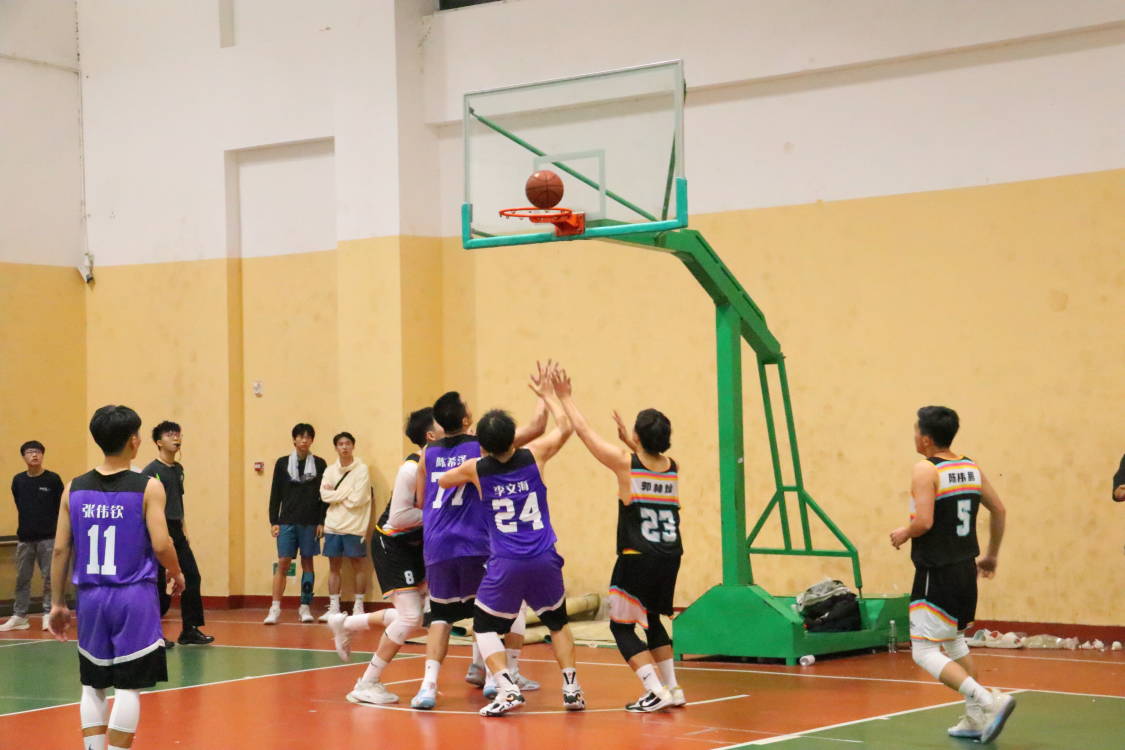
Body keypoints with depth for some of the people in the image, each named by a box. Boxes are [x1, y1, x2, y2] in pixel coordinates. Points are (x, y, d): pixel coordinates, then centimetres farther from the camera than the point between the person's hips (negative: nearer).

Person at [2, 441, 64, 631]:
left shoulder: (53, 479, -5)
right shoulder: (18, 480, 4)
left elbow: (61, 507, -1)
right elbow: (19, 506, 15)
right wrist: (24, 526, 11)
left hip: (48, 537, -3)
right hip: (24, 538, 3)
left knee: (50, 577, 0)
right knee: (22, 578, 7)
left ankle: (48, 614, 8)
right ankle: (19, 616, 14)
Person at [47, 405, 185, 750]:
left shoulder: (75, 489, 3)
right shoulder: (148, 487, -8)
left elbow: (60, 549, 4)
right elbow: (161, 546, -12)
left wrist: (57, 604, 12)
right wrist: (177, 575, 8)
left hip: (91, 597, 4)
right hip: (134, 597, -4)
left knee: (92, 685, 13)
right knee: (128, 687, 1)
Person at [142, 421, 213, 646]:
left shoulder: (178, 469, 14)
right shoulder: (151, 471, -9)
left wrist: (184, 529, 17)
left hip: (177, 532, 8)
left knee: (192, 577, 2)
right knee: (161, 585, -4)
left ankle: (190, 630, 8)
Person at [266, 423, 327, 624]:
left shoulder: (319, 464, 4)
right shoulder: (282, 463, 5)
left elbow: (324, 495, 5)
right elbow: (275, 494, 6)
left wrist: (322, 522, -2)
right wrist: (274, 521, 0)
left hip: (310, 523, 0)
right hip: (287, 522, 0)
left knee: (307, 563, 4)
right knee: (283, 564, -6)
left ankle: (305, 608, 10)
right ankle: (275, 609, -6)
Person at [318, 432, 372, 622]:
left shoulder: (361, 469, -6)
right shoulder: (330, 470, 7)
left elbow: (357, 499, -15)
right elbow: (324, 495, -6)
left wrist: (335, 494, -6)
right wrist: (346, 493, -12)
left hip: (354, 527, -4)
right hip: (333, 526, 4)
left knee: (358, 566, 4)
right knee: (334, 566, 7)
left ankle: (358, 607, 11)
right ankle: (333, 607, 12)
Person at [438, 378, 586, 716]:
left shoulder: (476, 469, -3)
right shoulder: (534, 456, -2)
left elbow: (442, 481, 18)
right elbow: (564, 427, 17)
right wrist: (548, 394, 29)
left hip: (505, 564, -2)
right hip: (544, 560, 2)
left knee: (485, 626, 13)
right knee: (558, 622, 24)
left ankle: (507, 689, -5)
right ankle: (571, 688, 16)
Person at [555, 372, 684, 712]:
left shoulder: (625, 463, -9)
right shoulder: (672, 468, 5)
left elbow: (585, 432, 2)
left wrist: (566, 398, 14)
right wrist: (627, 438, 36)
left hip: (638, 558, -6)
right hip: (670, 558, 6)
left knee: (621, 626, 6)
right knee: (652, 621, 24)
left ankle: (656, 691, -5)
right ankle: (672, 689, 23)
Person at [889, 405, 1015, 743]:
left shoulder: (925, 469, -15)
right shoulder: (971, 467, 7)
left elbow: (924, 521, -24)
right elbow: (998, 510, 14)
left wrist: (902, 534, -3)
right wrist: (991, 555, 25)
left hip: (937, 572, -8)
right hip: (966, 568, 8)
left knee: (925, 652, -4)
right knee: (954, 641, 24)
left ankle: (989, 701, -19)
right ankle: (975, 719, 22)